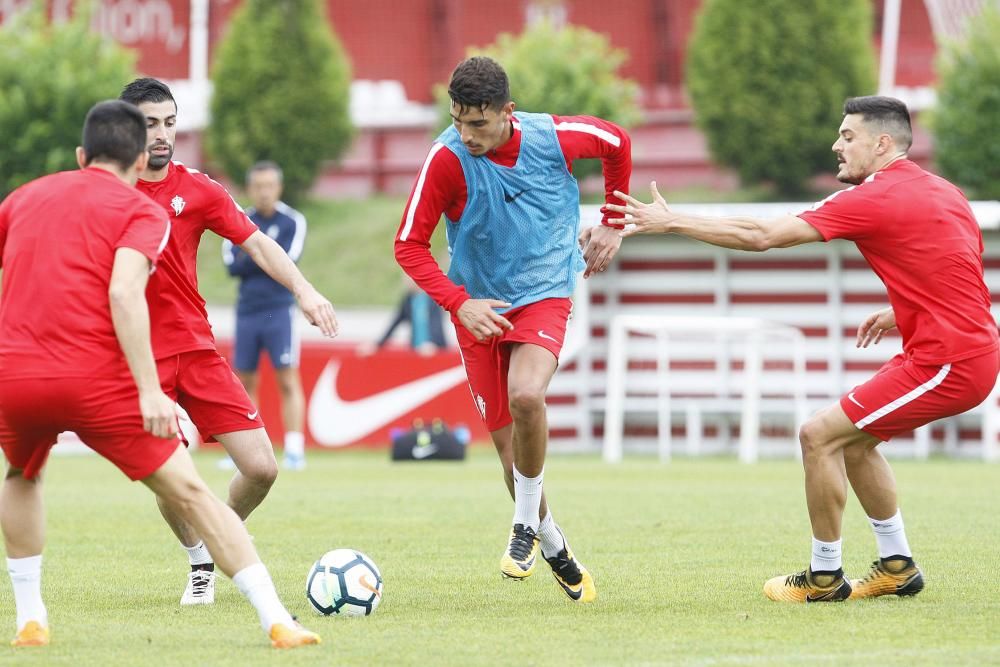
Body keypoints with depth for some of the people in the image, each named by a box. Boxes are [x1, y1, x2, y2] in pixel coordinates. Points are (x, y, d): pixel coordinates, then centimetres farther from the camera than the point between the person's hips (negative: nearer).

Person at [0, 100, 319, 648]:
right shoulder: (141, 212, 4)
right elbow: (124, 293, -13)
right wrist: (149, 391, -18)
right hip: (96, 379, -4)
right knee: (191, 494, 3)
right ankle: (277, 621, -3)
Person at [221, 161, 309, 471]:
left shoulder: (293, 221, 0)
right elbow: (232, 265, -3)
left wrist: (252, 256, -5)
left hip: (279, 311, -4)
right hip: (247, 313, 4)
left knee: (288, 381, -8)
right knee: (245, 382, 8)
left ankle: (294, 449, -10)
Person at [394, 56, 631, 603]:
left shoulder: (553, 137, -13)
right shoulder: (447, 158, -17)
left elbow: (618, 143, 10)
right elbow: (409, 245, -11)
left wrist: (612, 224, 13)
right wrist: (460, 303, -22)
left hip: (544, 296, -1)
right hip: (480, 309, 1)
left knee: (526, 395, -31)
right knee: (511, 449, 0)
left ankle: (526, 523, -9)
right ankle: (553, 548, 27)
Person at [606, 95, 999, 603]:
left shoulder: (873, 199, -13)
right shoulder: (942, 192, 14)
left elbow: (761, 236, -13)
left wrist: (672, 223, -9)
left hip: (946, 363, -10)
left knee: (819, 436, -5)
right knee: (853, 438, 21)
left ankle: (824, 576, 4)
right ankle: (897, 566, 26)